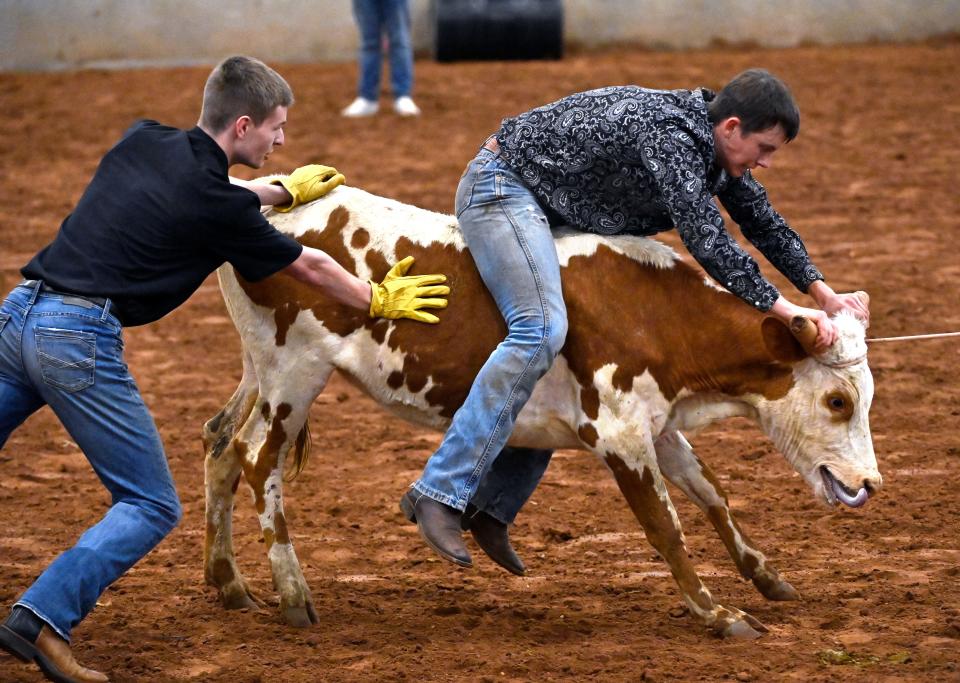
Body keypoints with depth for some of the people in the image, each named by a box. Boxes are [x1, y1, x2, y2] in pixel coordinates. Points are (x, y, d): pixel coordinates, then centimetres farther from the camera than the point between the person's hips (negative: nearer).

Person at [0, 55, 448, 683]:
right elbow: (309, 266, 11)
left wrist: (285, 190, 48)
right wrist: (377, 301, 28)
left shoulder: (143, 141, 13)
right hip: (80, 337, -7)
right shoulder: (220, 208, -5)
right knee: (151, 507, 3)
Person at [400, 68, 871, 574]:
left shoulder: (711, 143, 3)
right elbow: (705, 239, -34)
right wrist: (784, 310, -32)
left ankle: (492, 505, 7)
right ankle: (438, 493, -31)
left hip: (548, 207, 11)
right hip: (500, 186, -11)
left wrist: (822, 292, 7)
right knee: (541, 330, -28)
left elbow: (764, 222, 16)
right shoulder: (671, 133, -27)